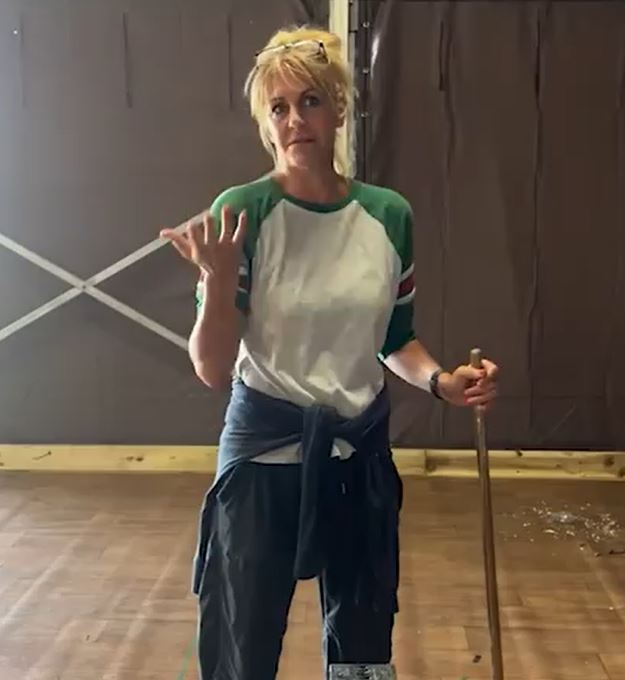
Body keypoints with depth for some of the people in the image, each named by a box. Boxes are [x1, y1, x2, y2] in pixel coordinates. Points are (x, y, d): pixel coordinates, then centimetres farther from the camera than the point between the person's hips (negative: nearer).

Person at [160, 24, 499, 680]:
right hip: (264, 454, -4)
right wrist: (219, 279, -29)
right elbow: (213, 370, -14)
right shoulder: (241, 212, -13)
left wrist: (441, 380, -5)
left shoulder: (389, 215, -1)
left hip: (361, 454, 4)